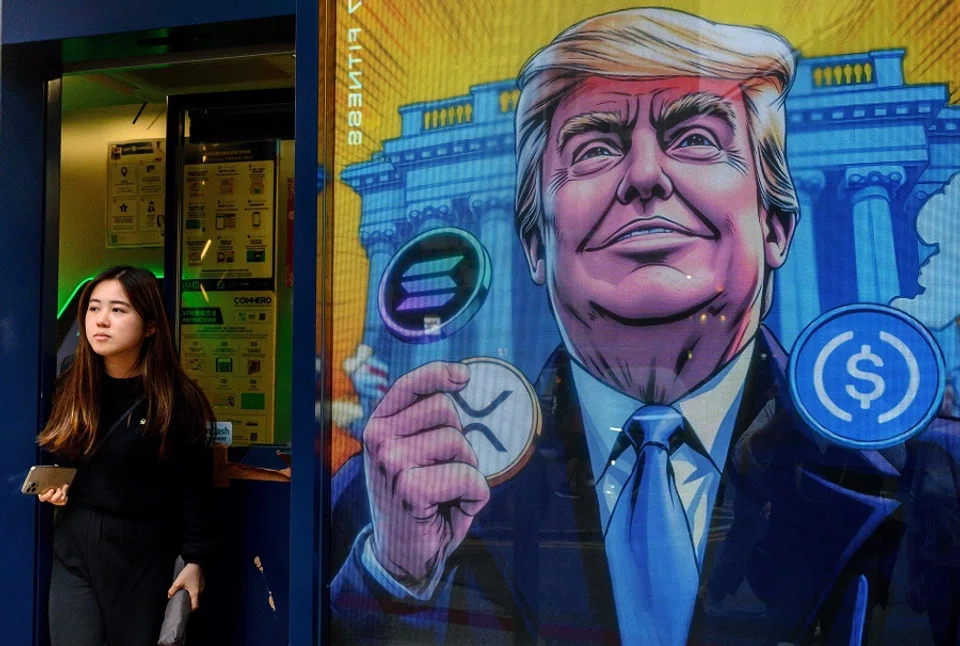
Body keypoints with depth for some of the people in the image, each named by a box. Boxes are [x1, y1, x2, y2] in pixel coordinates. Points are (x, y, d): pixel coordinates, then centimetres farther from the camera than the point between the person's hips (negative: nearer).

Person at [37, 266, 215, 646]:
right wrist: (51, 485, -1)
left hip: (144, 557, -3)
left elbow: (192, 484, -8)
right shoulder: (71, 388, 4)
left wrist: (194, 560, -8)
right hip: (73, 552, 3)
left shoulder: (177, 399, -11)